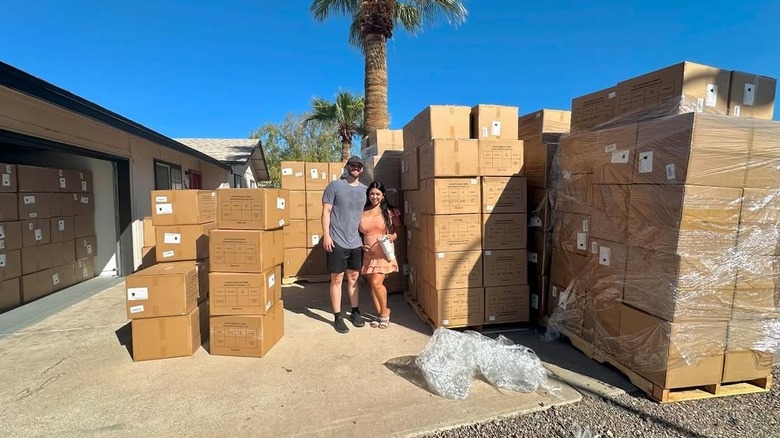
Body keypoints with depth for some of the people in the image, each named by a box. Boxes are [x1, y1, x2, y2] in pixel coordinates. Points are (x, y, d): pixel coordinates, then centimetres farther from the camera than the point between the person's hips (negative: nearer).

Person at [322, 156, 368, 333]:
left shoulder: (364, 190, 9)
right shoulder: (335, 186, -4)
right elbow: (326, 211, -6)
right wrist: (326, 235, -14)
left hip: (356, 242, 5)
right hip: (337, 241, -4)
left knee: (354, 277, 14)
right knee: (337, 279, 3)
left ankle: (355, 312, 28)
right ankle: (338, 317, 13)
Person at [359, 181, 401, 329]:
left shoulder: (389, 211, -2)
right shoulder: (362, 212, 4)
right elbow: (359, 233, 12)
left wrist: (393, 236, -17)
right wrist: (361, 245, -4)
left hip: (383, 253, -4)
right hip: (368, 254, 4)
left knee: (377, 283, -12)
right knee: (372, 284, 8)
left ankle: (385, 312, 10)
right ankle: (379, 314, 23)